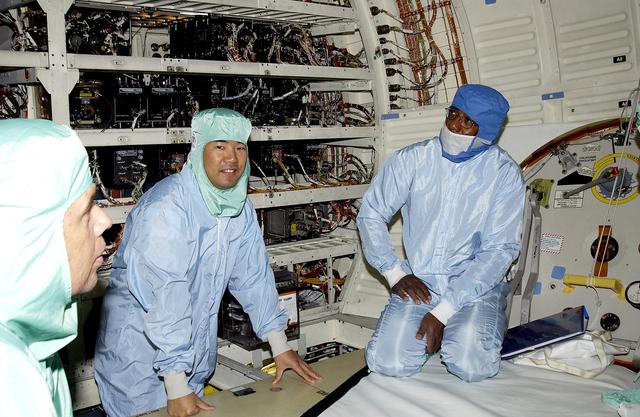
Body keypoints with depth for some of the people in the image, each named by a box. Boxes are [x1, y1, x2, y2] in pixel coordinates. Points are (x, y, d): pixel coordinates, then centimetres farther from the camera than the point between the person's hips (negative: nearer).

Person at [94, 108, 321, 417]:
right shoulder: (167, 207, -26)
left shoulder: (241, 207, -3)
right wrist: (176, 388, -27)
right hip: (139, 349, -6)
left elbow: (254, 276, 4)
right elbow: (164, 298, -28)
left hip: (194, 351, 6)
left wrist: (280, 347, 4)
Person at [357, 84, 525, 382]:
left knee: (471, 366, -25)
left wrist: (443, 311, -17)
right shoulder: (412, 159, 1)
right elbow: (371, 213, 7)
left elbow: (499, 250, -10)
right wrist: (395, 273, -6)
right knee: (389, 364, -18)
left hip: (476, 284, -1)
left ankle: (465, 332, 10)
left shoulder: (504, 174, -5)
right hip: (418, 283, 2)